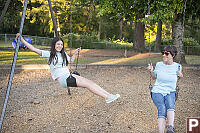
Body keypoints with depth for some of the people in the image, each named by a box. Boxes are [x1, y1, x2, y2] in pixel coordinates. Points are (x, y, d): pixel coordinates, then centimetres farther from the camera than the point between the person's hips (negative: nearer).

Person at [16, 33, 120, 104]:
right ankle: (107, 97, -21)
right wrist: (22, 40, -11)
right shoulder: (49, 54, -2)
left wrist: (75, 53, 22)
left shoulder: (63, 54, 18)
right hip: (63, 79, -7)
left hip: (69, 76, 7)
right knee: (87, 84, -18)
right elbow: (34, 49, -8)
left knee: (89, 82, -10)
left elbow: (70, 61, 37)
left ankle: (108, 95, -11)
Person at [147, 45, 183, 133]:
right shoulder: (159, 65, 5)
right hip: (157, 91, 0)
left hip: (170, 92, 1)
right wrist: (151, 71, -1)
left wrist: (180, 76, -1)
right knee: (162, 109, -29)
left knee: (170, 105, -34)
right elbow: (154, 77, 20)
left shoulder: (177, 66, 4)